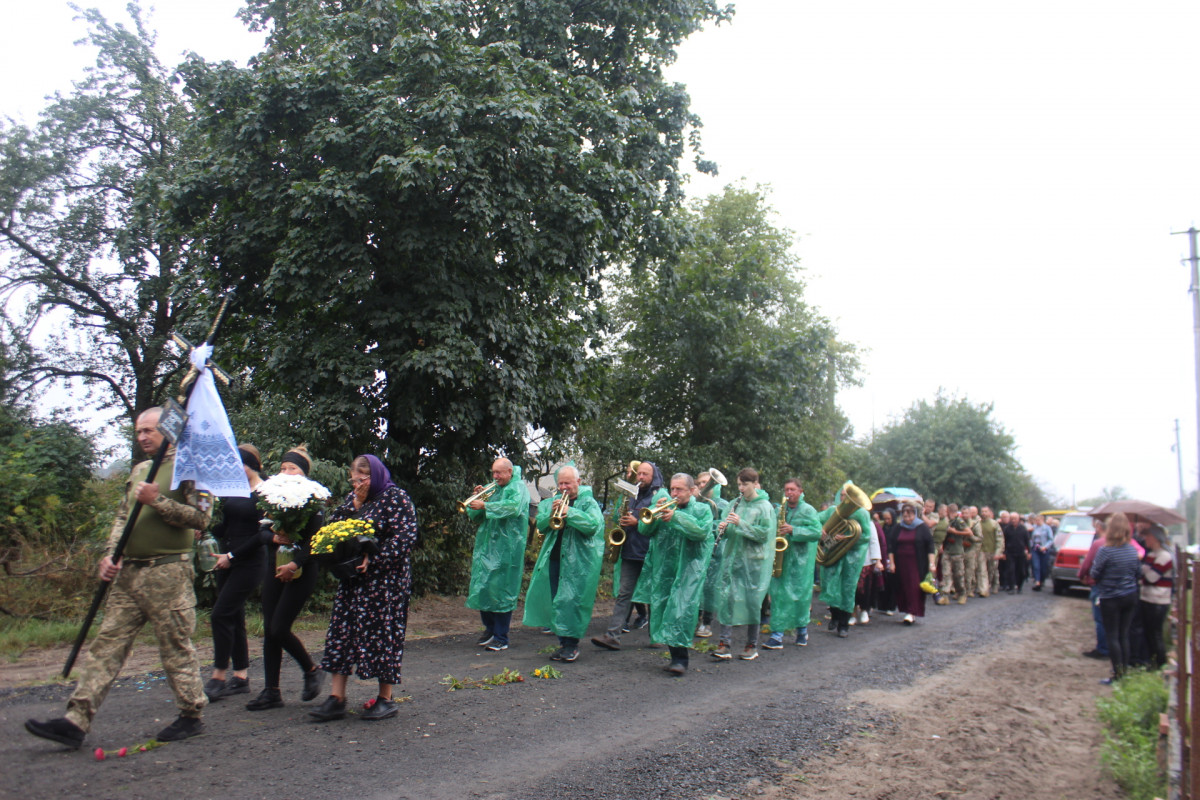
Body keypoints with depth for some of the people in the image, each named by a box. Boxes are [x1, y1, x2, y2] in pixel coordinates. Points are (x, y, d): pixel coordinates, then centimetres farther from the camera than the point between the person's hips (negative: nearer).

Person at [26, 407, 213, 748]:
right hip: (129, 573, 7)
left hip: (168, 574, -7)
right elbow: (122, 517, 20)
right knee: (107, 644, 5)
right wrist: (112, 554, 5)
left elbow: (200, 517, -13)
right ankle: (76, 721, 7)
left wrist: (157, 501, -18)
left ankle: (191, 718, 14)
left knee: (177, 648, 1)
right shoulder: (139, 471, 19)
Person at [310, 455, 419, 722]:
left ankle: (385, 699, 10)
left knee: (383, 632, -1)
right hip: (353, 579, 7)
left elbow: (405, 537, -16)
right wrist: (353, 507, -5)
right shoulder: (353, 498, 15)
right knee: (341, 630, 3)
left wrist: (373, 560, -22)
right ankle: (336, 698, 9)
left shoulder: (396, 498, -8)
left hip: (385, 580, -7)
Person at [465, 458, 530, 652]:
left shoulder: (519, 487, -1)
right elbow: (474, 516, 18)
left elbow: (514, 506, -22)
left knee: (502, 591, -5)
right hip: (485, 547, 7)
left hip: (507, 549, -7)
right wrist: (477, 499, 0)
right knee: (482, 587, 9)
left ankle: (501, 638, 3)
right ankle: (489, 629, 26)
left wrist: (485, 505, -24)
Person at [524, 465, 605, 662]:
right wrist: (551, 513, -12)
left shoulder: (588, 502, 0)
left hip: (578, 562, -5)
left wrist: (568, 512, -22)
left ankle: (572, 644, 4)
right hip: (553, 560, 5)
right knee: (556, 601, 9)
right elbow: (540, 526, 7)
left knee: (572, 601, -7)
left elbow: (593, 524, -17)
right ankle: (563, 642, 20)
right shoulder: (550, 502, 15)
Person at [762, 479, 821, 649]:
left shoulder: (808, 510, -1)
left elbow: (817, 532, -13)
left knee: (800, 594, 3)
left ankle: (802, 630, 23)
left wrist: (793, 530, -21)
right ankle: (777, 635, 0)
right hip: (781, 558, 4)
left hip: (801, 560, -4)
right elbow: (771, 531, 22)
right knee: (779, 594, -2)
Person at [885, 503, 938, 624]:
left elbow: (930, 546, -3)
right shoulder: (896, 528, 7)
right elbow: (891, 547, 8)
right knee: (902, 586, 4)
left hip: (917, 564, -3)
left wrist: (932, 563, -11)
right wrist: (891, 563, 1)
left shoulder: (922, 527, -1)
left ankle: (912, 613, -10)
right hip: (901, 564, 3)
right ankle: (906, 611, 13)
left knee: (915, 586, -9)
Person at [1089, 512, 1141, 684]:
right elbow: (1139, 573, 9)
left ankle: (1118, 674, 2)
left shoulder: (1105, 551, -19)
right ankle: (1125, 671, 19)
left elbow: (1095, 574, -13)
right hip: (1131, 597, 5)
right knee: (1124, 635, 13)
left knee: (1112, 636, 2)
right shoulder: (1133, 550, -1)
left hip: (1111, 599, -5)